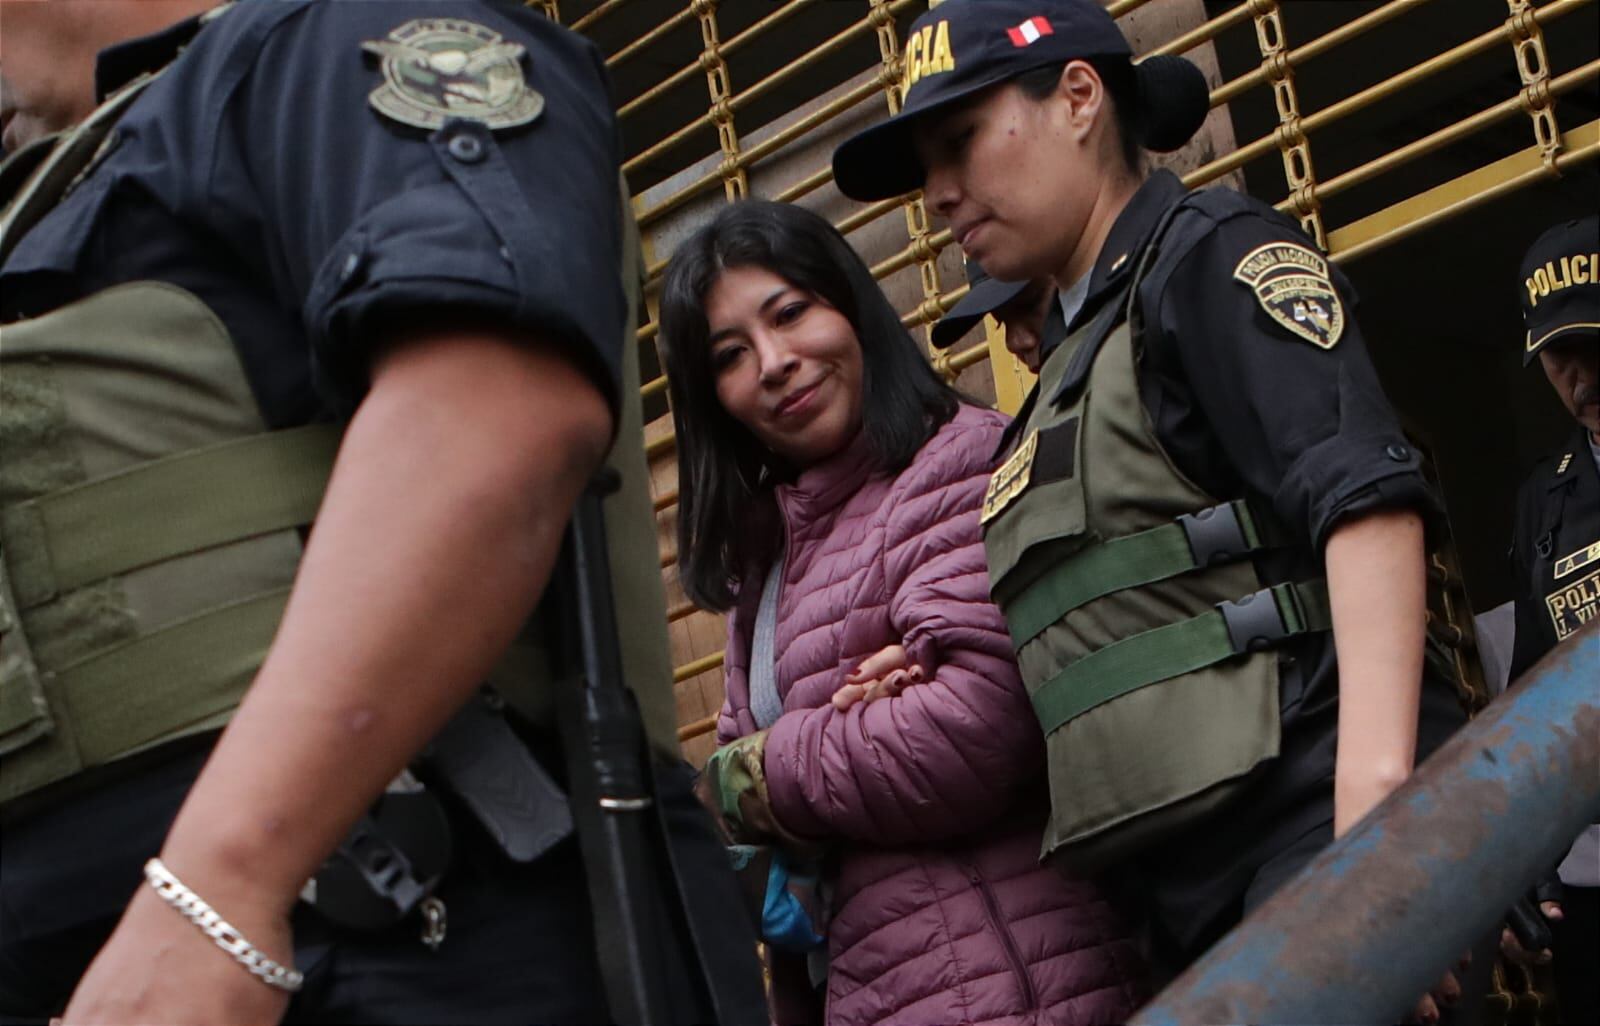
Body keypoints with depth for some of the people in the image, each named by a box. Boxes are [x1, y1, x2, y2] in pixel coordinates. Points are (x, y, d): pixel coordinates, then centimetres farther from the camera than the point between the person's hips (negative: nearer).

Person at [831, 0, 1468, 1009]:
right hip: (1186, 879, 8)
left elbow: (1365, 495, -15)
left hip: (1308, 812, -8)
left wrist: (1378, 789, -27)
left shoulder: (1209, 254, 1)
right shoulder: (1075, 366, 26)